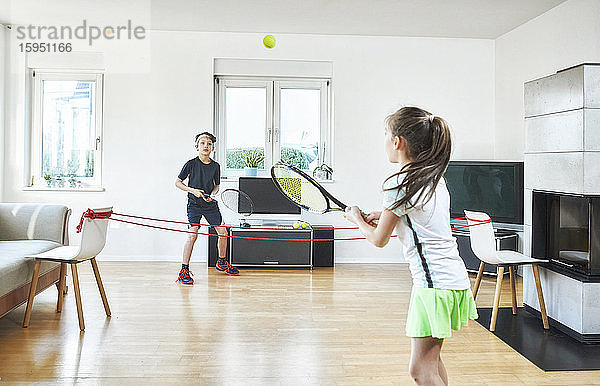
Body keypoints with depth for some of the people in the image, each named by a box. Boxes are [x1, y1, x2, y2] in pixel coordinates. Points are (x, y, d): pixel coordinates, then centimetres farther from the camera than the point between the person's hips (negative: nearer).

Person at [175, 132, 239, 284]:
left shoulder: (215, 166, 4)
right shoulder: (191, 164, -6)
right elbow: (178, 182, 1)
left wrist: (212, 195, -6)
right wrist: (193, 190, -13)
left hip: (210, 204, 4)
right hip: (194, 204, -4)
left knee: (223, 232, 4)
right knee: (192, 234, -17)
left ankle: (222, 263, 28)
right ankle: (184, 270, -7)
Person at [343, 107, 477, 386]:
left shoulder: (399, 184, -17)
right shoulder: (434, 176, 9)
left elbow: (378, 239, -6)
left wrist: (357, 219, 11)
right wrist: (385, 215, 15)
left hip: (435, 283, -10)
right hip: (453, 278, 10)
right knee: (431, 359, 21)